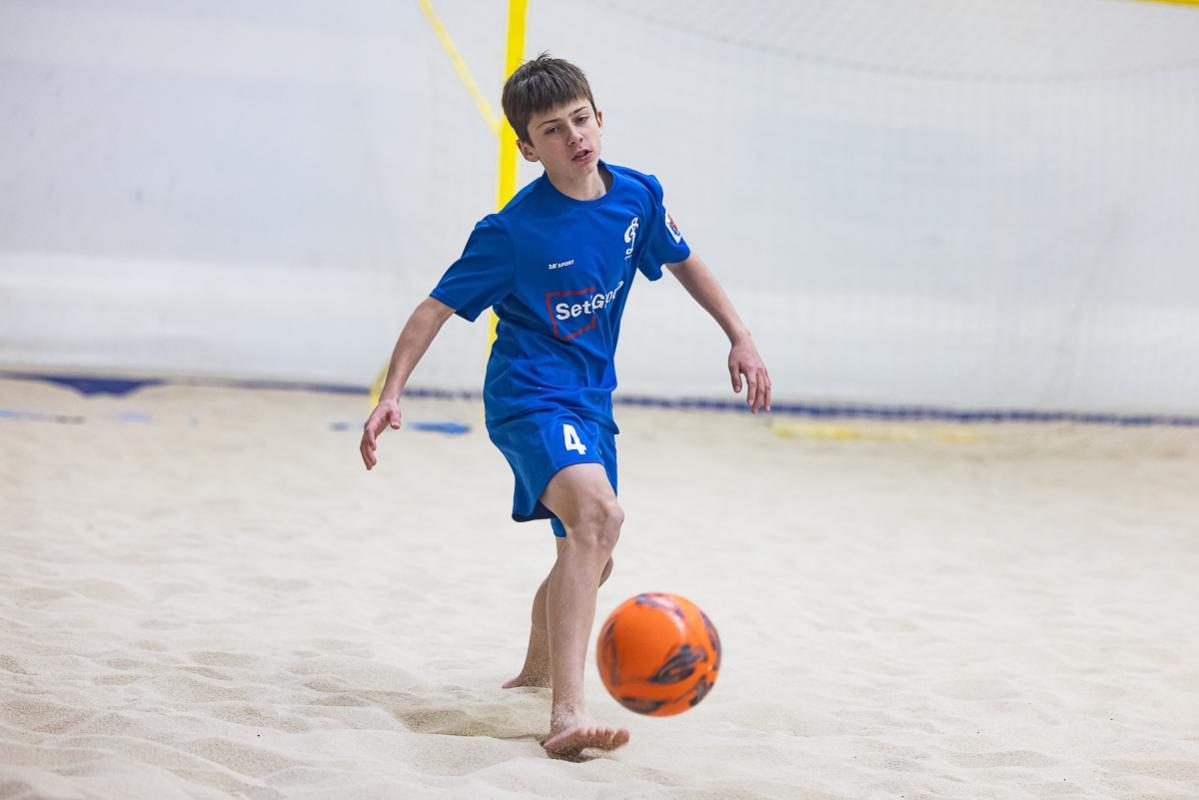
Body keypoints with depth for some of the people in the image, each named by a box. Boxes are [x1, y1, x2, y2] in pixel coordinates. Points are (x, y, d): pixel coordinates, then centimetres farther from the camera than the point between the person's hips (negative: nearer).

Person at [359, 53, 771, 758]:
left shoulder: (639, 195, -3)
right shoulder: (513, 231, -18)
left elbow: (685, 262, 15)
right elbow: (438, 307, -13)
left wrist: (741, 339, 13)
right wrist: (391, 395, -22)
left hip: (591, 402, 7)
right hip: (530, 397, -7)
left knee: (589, 556, 23)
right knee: (599, 514, -33)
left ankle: (537, 669, 53)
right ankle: (567, 713, -40)